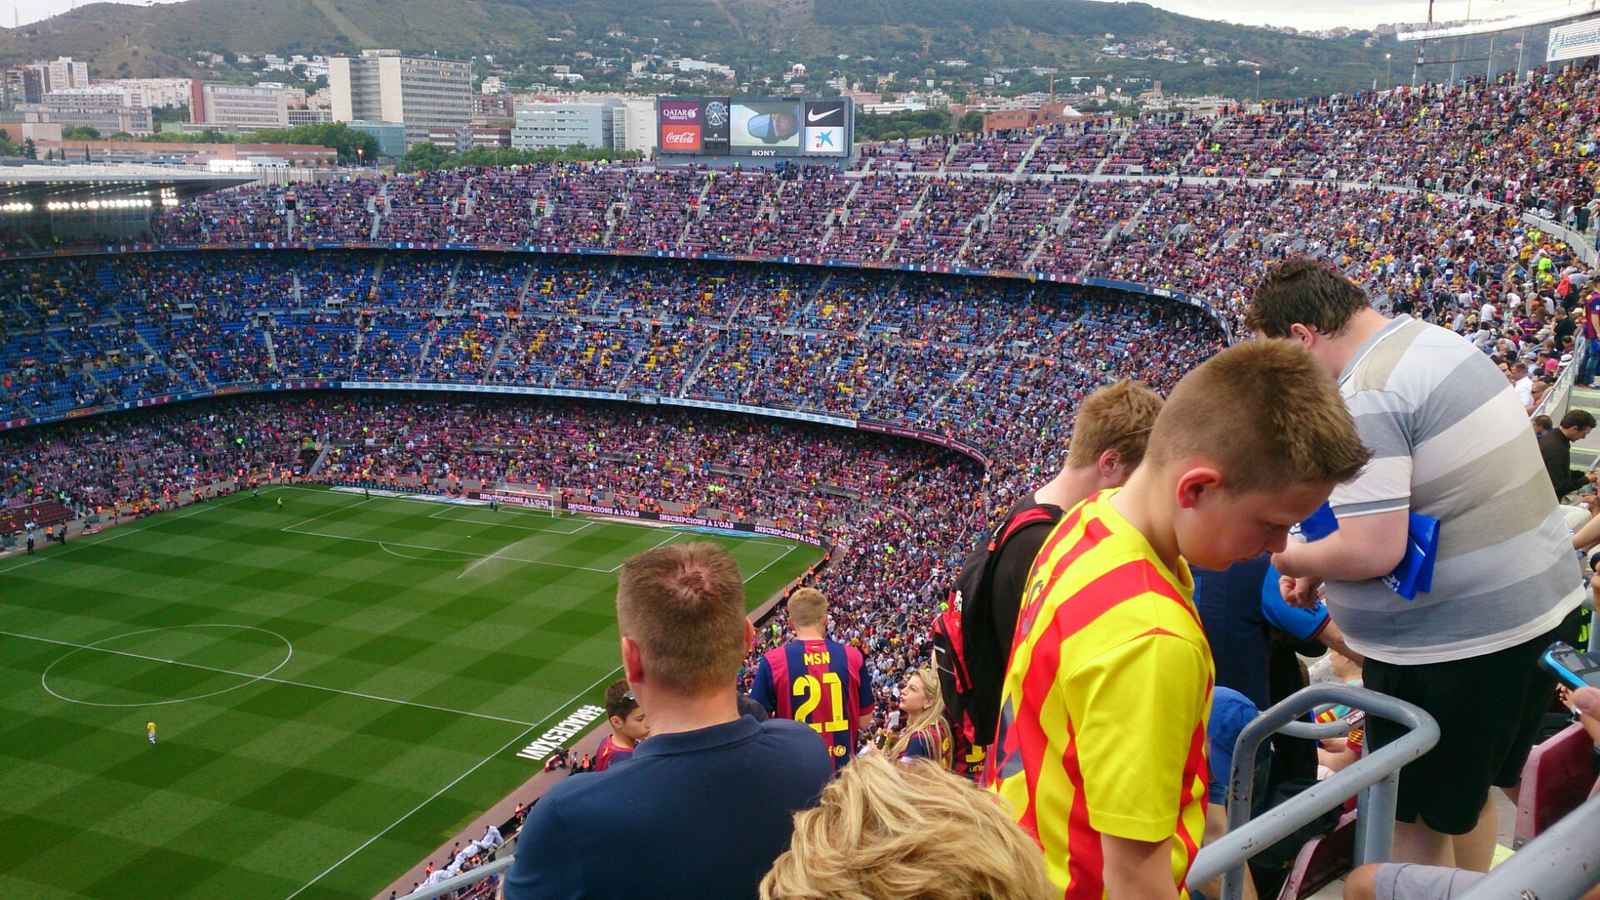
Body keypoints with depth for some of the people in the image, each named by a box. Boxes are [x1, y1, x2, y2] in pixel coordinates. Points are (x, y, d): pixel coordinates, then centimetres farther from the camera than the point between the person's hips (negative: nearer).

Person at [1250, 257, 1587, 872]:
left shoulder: (1364, 399, -24)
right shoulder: (1433, 340, 7)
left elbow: (1373, 551, -29)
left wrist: (1293, 558, -9)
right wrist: (1320, 563, 13)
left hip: (1451, 639, -10)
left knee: (1417, 817, 9)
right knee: (1468, 788, 27)